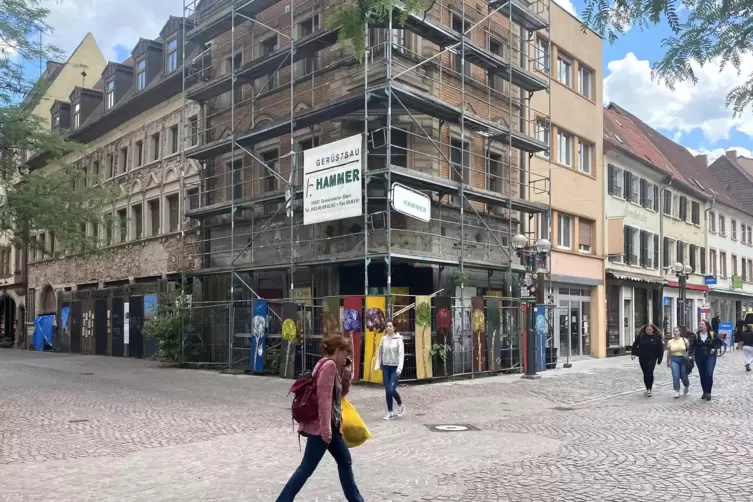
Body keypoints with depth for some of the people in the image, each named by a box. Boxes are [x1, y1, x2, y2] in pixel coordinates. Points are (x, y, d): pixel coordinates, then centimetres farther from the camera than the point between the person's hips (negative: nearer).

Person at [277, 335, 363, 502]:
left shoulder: (333, 367, 14)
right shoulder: (329, 365, -15)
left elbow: (341, 393, 22)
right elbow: (324, 397, -23)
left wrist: (347, 373, 9)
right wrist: (325, 426, -27)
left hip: (332, 424, 10)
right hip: (322, 426, -10)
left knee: (345, 461, 18)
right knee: (307, 467, -6)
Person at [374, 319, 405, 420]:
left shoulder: (398, 339, -7)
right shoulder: (383, 339, 5)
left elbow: (401, 354, -13)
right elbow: (379, 353, 9)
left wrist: (399, 368, -22)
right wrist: (378, 365, -1)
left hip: (395, 367, -4)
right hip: (386, 367, 4)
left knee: (391, 389, -11)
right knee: (387, 390, 4)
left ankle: (400, 404, 17)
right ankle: (390, 412, 15)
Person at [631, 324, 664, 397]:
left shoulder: (657, 337, -4)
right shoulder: (641, 336, 0)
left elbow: (661, 348, -1)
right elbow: (635, 344, 8)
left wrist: (659, 359, -2)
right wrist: (633, 353, 0)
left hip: (652, 358, -3)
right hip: (642, 358, 3)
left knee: (649, 373, -15)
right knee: (645, 373, 10)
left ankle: (649, 389, -10)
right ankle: (648, 389, 21)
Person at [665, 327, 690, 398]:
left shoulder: (684, 340, 1)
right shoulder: (670, 342, 6)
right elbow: (668, 353, 13)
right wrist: (667, 362, 16)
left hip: (683, 360, -1)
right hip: (674, 360, 1)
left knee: (683, 376, 3)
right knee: (675, 376, -9)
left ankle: (686, 386, 35)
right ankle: (677, 391, -4)